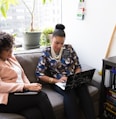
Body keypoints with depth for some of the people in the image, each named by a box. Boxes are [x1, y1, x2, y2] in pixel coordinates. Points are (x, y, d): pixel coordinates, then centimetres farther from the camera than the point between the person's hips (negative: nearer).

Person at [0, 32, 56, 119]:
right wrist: (26, 86, -22)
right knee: (41, 96, -24)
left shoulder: (11, 56, 17)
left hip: (19, 94, 6)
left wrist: (30, 86, 1)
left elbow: (22, 74, 20)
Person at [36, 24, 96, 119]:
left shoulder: (69, 48, 4)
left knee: (83, 90, -31)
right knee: (70, 94, -35)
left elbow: (78, 66, 9)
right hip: (58, 82, -2)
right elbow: (39, 74, -5)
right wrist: (56, 80, -17)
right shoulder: (46, 53, -1)